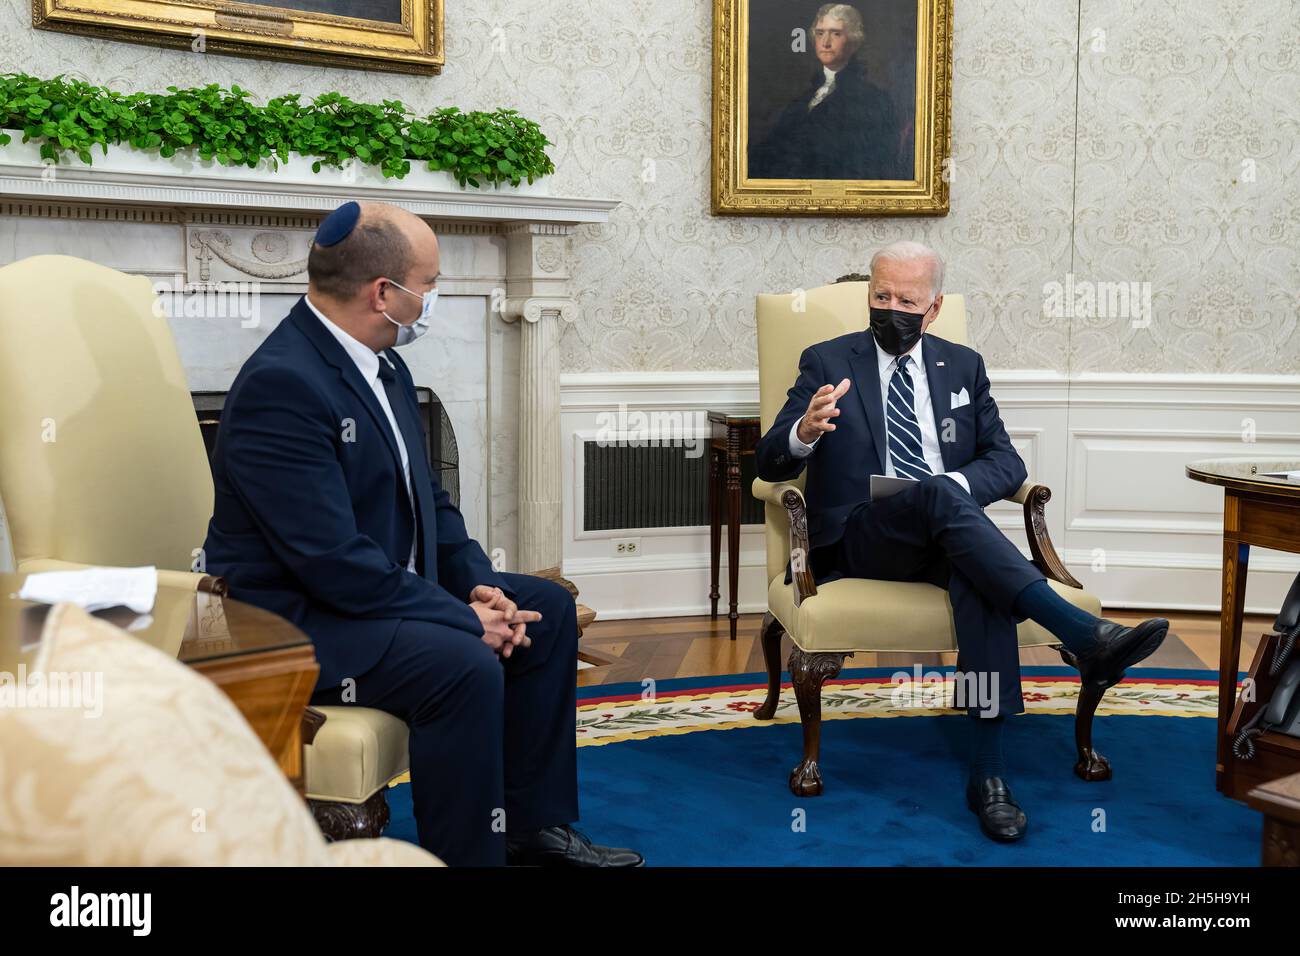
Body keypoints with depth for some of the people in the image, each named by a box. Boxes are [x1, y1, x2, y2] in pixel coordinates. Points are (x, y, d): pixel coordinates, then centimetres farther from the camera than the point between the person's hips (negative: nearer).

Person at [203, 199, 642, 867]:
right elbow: (333, 560, -28)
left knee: (549, 609, 9)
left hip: (388, 584, 10)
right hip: (297, 620, -10)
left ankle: (533, 823, 17)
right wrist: (466, 621, -22)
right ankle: (468, 852, -12)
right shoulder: (281, 384, -24)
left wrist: (480, 586, -4)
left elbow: (425, 500, 12)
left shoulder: (384, 366, 5)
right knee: (466, 667, -31)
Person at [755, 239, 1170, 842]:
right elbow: (770, 464, 1)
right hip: (858, 540, -2)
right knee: (939, 496, -35)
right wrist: (805, 432, -24)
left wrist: (957, 485, -12)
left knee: (981, 577, -35)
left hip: (948, 535, 2)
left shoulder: (963, 367, 17)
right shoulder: (827, 362, 9)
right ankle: (1083, 636, -42)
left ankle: (987, 772, -35)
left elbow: (1006, 462, 12)